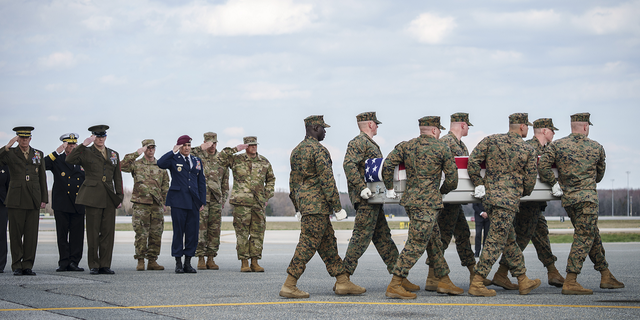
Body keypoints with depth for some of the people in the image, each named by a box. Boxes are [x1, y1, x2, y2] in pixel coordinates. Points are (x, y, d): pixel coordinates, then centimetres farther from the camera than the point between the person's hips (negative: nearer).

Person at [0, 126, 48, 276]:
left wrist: (44, 199, 9)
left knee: (31, 234, 0)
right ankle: (17, 266, 3)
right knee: (16, 234, -2)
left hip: (33, 200, 2)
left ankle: (28, 266, 5)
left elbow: (42, 178, 15)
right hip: (16, 200, -2)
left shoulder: (38, 154, 14)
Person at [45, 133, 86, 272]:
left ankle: (73, 262, 1)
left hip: (78, 203, 2)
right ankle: (64, 262, 2)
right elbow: (41, 165, -12)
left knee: (77, 234, -3)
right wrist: (57, 152, -15)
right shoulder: (57, 160, 6)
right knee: (62, 234, -2)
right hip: (61, 203, -2)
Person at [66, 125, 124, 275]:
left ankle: (105, 265, 5)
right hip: (93, 197, -4)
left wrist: (120, 197, 12)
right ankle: (94, 265, 3)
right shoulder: (86, 153, 4)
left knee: (108, 232, 1)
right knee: (93, 232, -2)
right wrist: (84, 145, -16)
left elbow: (117, 178, 19)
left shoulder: (114, 154, 18)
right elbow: (69, 160, -15)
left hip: (109, 198, 4)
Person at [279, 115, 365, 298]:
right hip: (317, 204, -10)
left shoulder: (297, 150, 16)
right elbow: (327, 180, -16)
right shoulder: (319, 150, -13)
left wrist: (298, 207, 25)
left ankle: (343, 282, 12)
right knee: (308, 244, -8)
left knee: (328, 243, 11)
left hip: (303, 201, 10)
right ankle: (289, 286, -10)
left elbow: (293, 181, 20)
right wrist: (337, 206, -12)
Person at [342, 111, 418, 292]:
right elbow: (349, 165, -22)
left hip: (373, 198, 10)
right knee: (362, 237, -10)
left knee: (383, 238, 10)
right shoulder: (358, 143, -9)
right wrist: (361, 187, -27)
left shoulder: (370, 144, 23)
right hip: (365, 198, -10)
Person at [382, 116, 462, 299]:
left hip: (410, 200, 7)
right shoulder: (441, 148, -3)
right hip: (428, 203, -7)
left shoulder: (405, 146, 9)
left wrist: (389, 189, 12)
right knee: (416, 244, -7)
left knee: (434, 240, 17)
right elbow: (452, 178, 1)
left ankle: (444, 281, 24)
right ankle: (394, 286, -11)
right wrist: (442, 191, 20)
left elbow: (387, 165, -1)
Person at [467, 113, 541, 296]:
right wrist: (523, 194, 22)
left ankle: (523, 281, 25)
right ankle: (477, 283, -9)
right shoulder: (528, 151, -2)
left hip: (489, 196, 6)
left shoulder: (491, 141, 6)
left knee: (510, 240, 15)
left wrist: (479, 184, 8)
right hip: (508, 199, -6)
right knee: (496, 241, -5)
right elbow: (529, 181, 2)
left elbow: (473, 161, 0)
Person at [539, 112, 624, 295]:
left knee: (593, 235, 16)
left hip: (567, 198, 4)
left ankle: (606, 276, 23)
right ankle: (570, 283, -15)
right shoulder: (596, 147, 4)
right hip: (587, 197, -4)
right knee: (583, 238, -6)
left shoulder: (557, 145, 4)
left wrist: (555, 184, 2)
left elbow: (543, 166, -8)